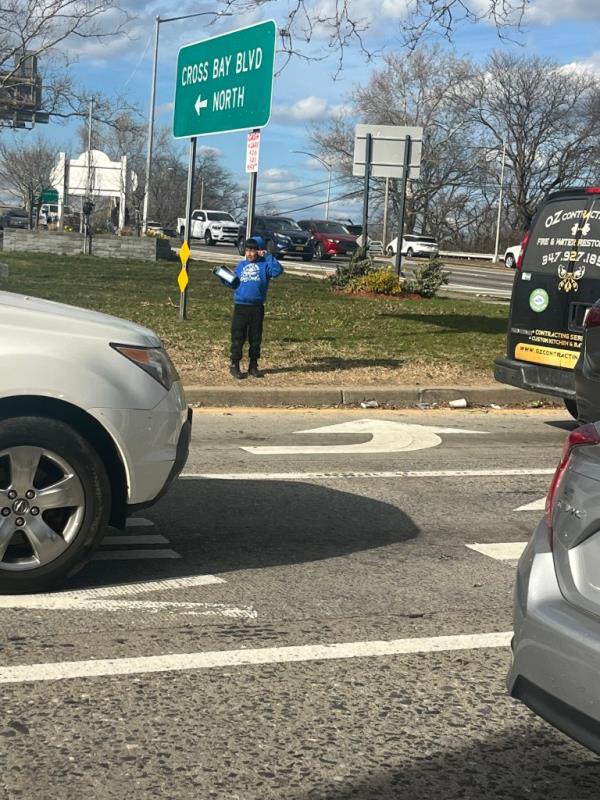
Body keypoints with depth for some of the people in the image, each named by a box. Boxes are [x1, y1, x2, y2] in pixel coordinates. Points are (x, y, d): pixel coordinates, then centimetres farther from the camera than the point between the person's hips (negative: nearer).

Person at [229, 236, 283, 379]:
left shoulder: (264, 265, 0)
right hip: (240, 307, 2)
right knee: (238, 337, 0)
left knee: (255, 338, 7)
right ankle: (234, 365, 6)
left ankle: (253, 366, 18)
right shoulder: (241, 265, 11)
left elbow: (278, 270, -19)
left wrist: (267, 256, -16)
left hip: (257, 308, -1)